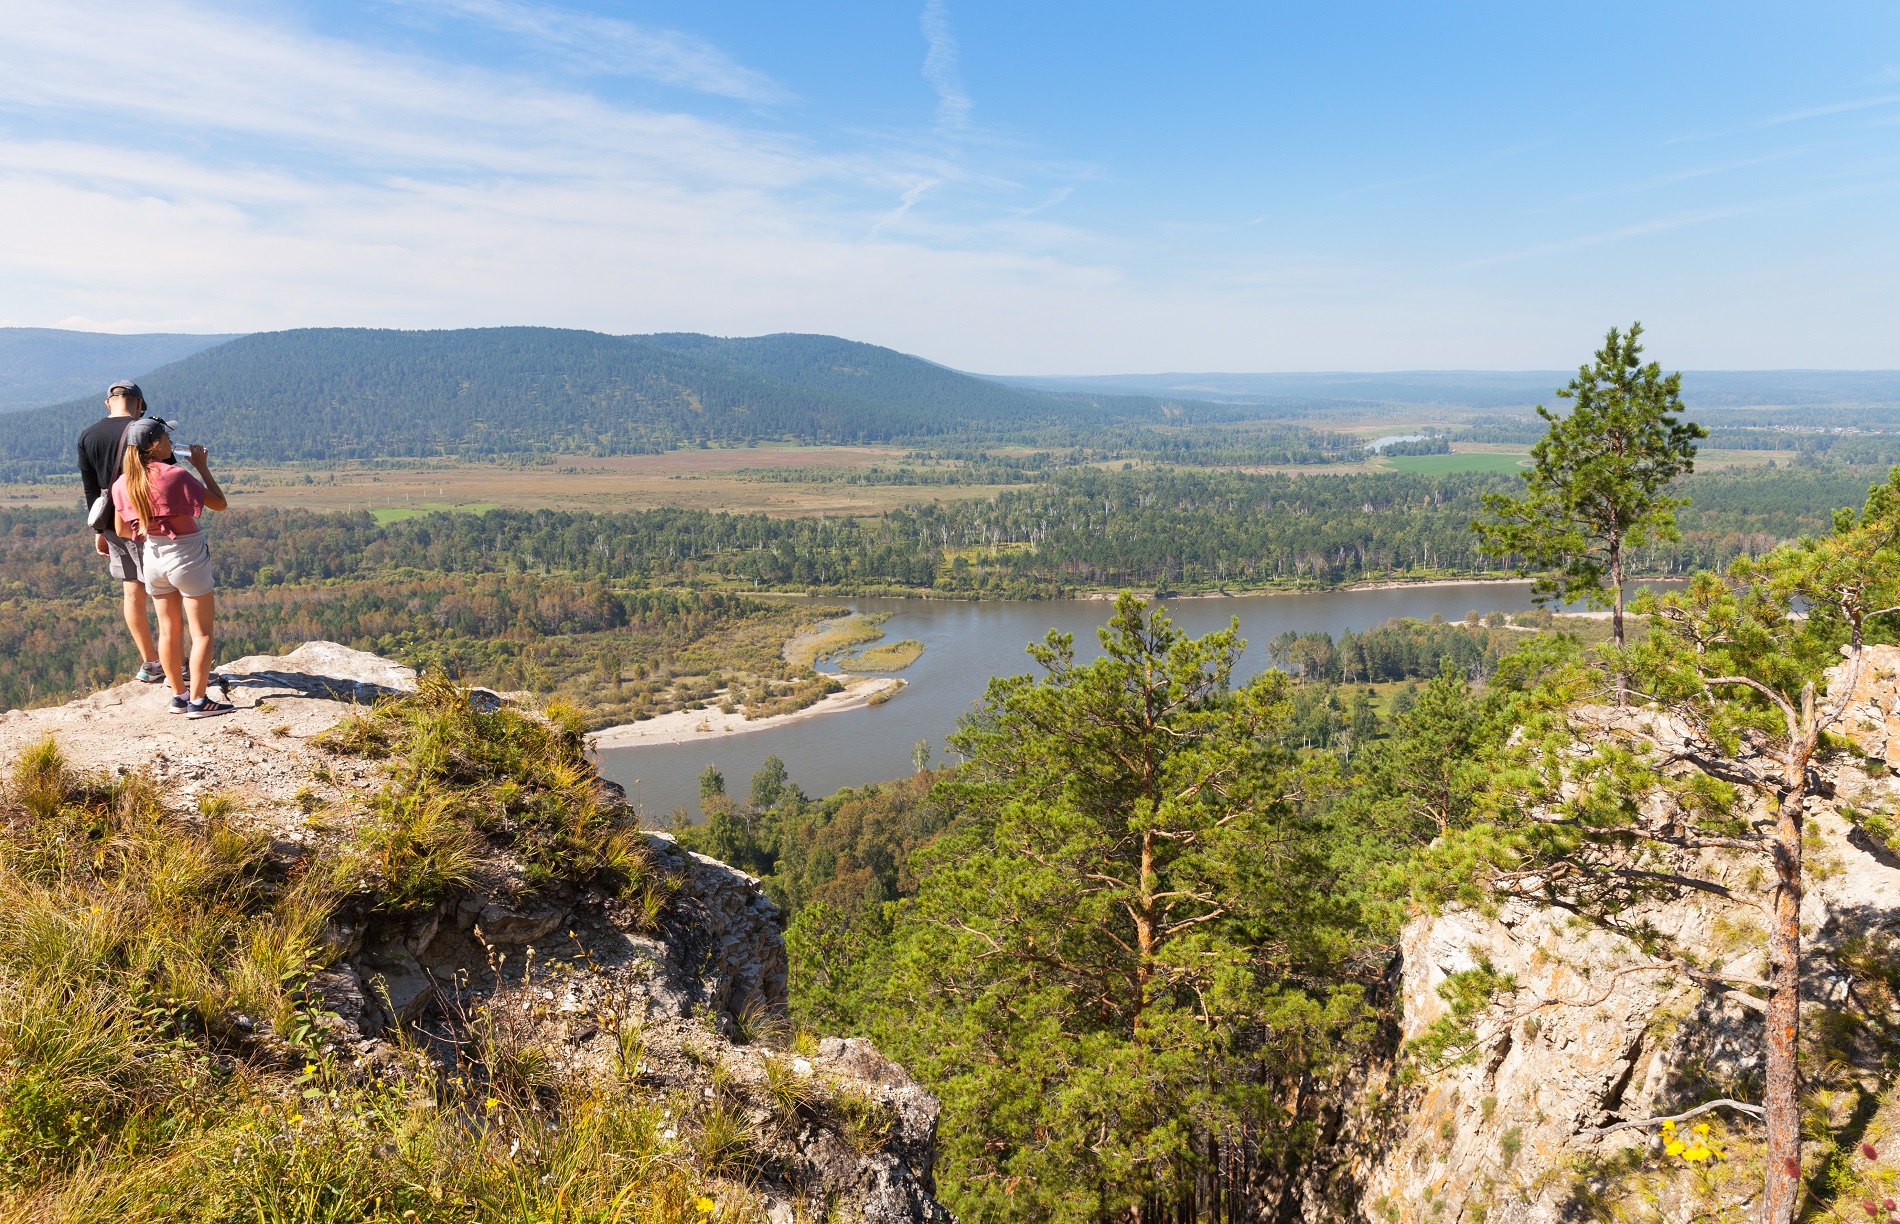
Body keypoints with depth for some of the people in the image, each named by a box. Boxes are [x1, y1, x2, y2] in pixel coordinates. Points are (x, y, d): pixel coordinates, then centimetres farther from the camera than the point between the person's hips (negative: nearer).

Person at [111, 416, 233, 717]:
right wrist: (202, 466, -4)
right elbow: (219, 503, -11)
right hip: (187, 557, -6)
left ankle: (178, 696, 22)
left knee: (169, 630, 16)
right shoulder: (175, 475, -19)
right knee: (202, 632, 2)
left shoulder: (123, 483, -1)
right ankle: (197, 701, 2)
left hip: (152, 557, 6)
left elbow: (121, 529, 8)